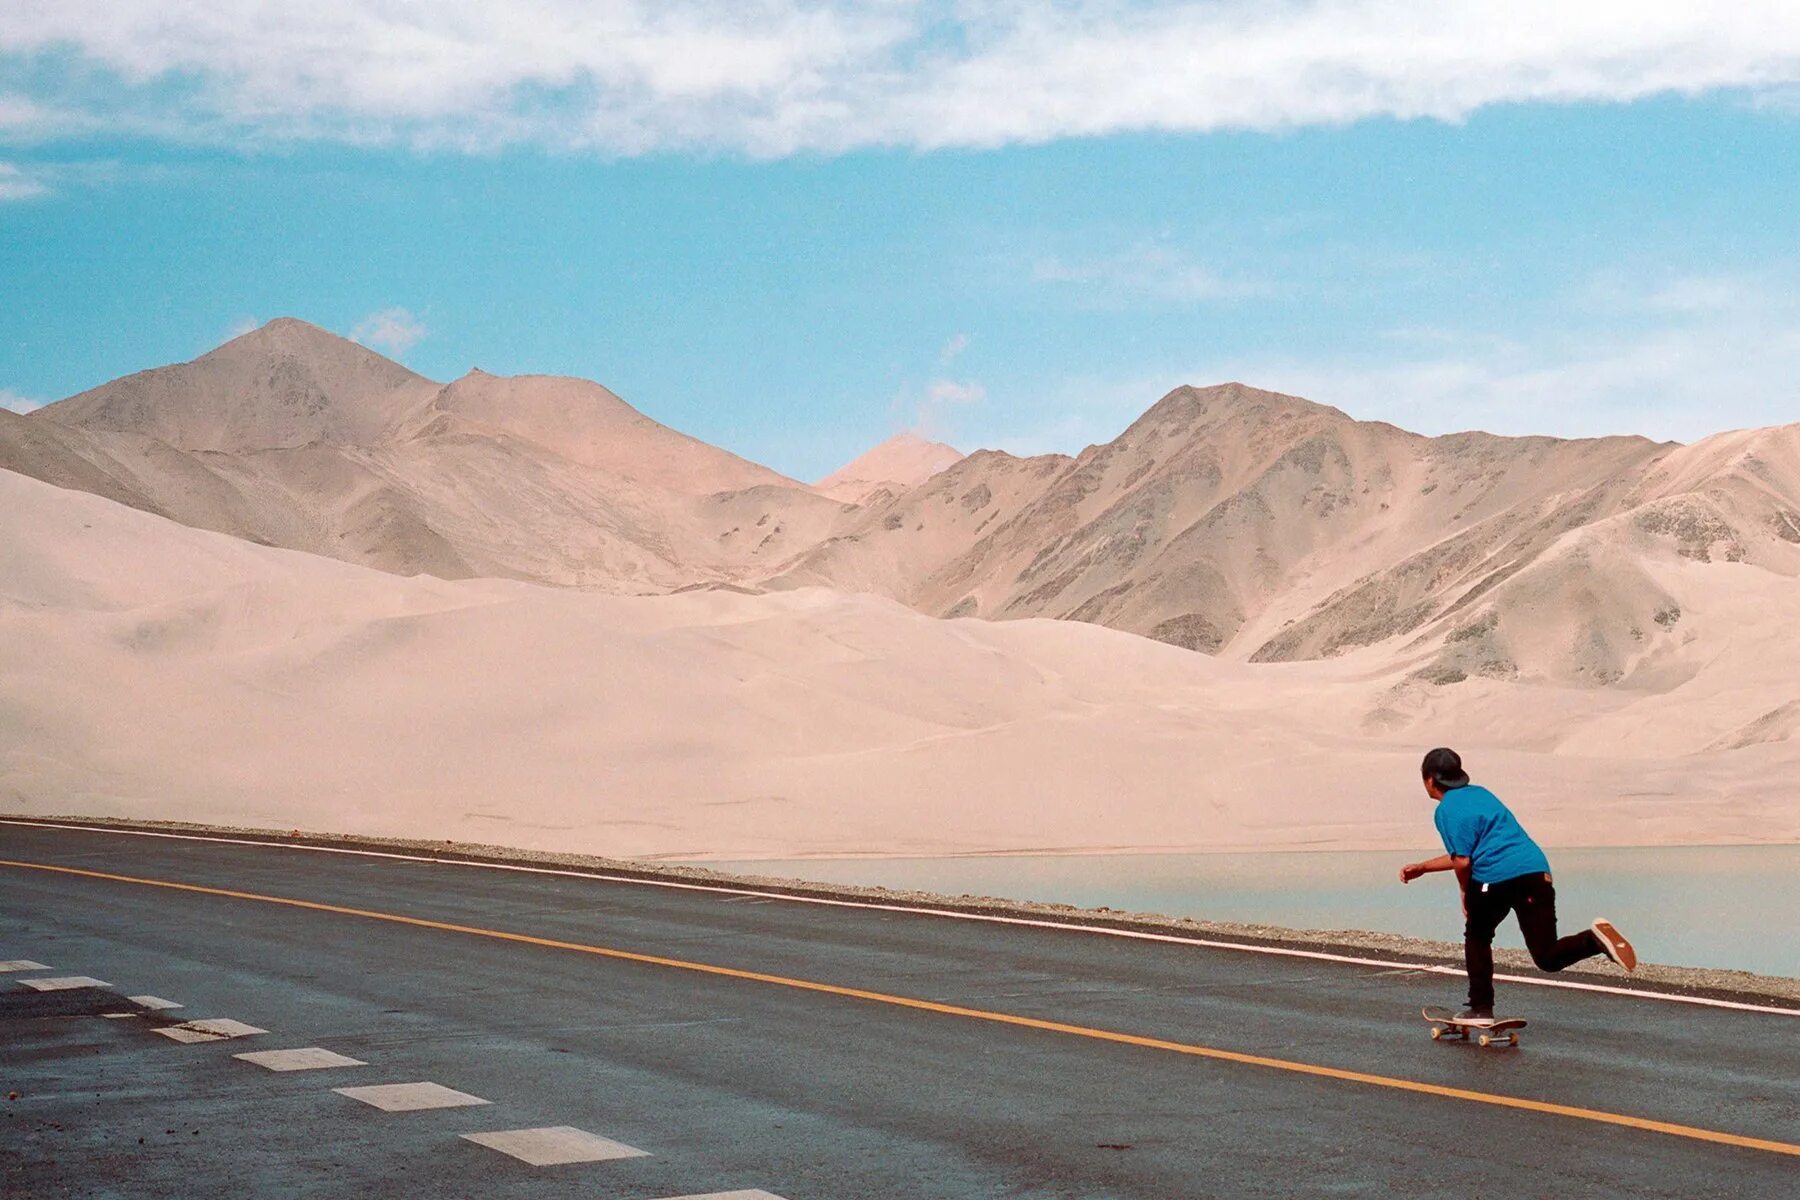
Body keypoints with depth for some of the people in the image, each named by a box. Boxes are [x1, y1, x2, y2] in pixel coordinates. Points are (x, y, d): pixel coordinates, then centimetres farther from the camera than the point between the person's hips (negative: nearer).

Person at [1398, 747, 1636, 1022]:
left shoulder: (1446, 810, 2)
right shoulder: (1480, 793, 27)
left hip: (1495, 878, -6)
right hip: (1536, 870, 6)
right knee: (1547, 957, 4)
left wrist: (1466, 894, 11)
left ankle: (1481, 1008, 24)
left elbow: (1462, 861, -8)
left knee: (1477, 937, 22)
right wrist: (1422, 868, 41)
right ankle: (1593, 939, -22)